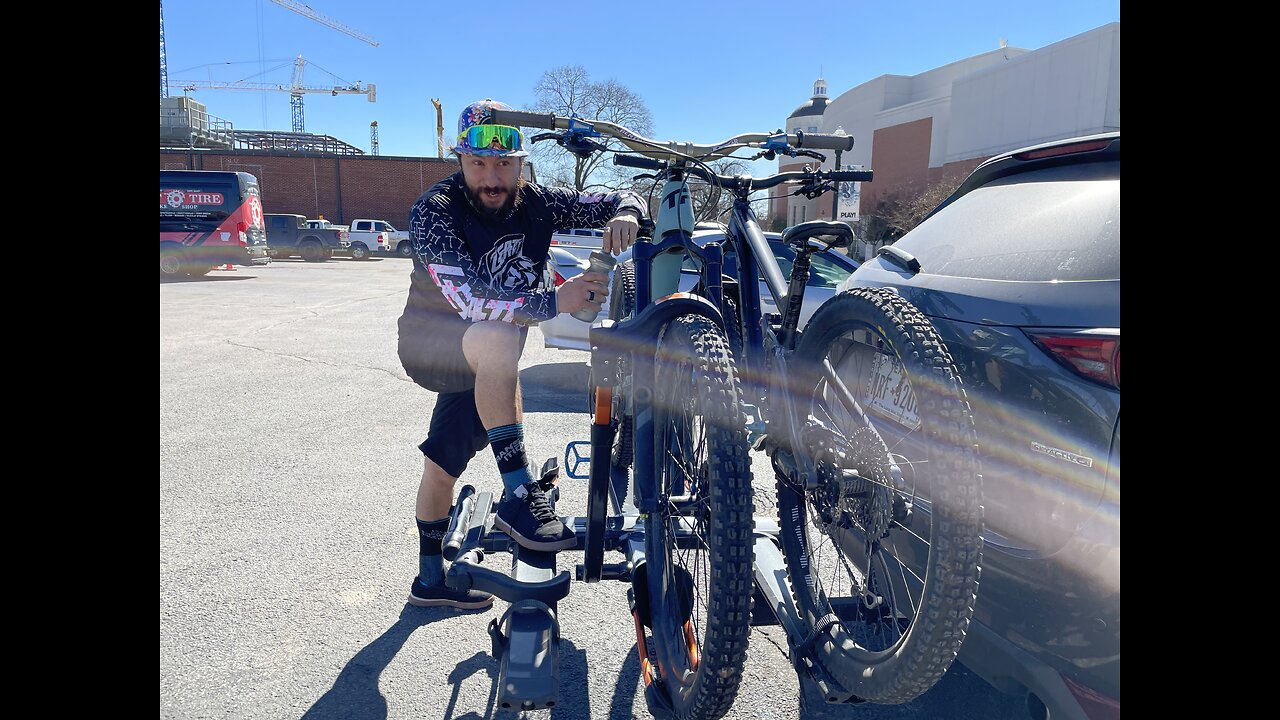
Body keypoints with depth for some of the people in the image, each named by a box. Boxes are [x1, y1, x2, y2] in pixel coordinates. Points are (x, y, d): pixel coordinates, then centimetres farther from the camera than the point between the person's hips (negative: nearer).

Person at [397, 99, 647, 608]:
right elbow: (467, 297, -37)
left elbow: (616, 201, -9)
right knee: (499, 338, -37)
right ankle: (520, 497, -30)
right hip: (431, 343, -4)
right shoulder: (434, 212, -24)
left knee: (443, 466, 16)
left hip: (482, 361, 5)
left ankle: (431, 580, 35)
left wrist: (624, 213, -34)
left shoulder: (534, 202, -11)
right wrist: (553, 301, -48)